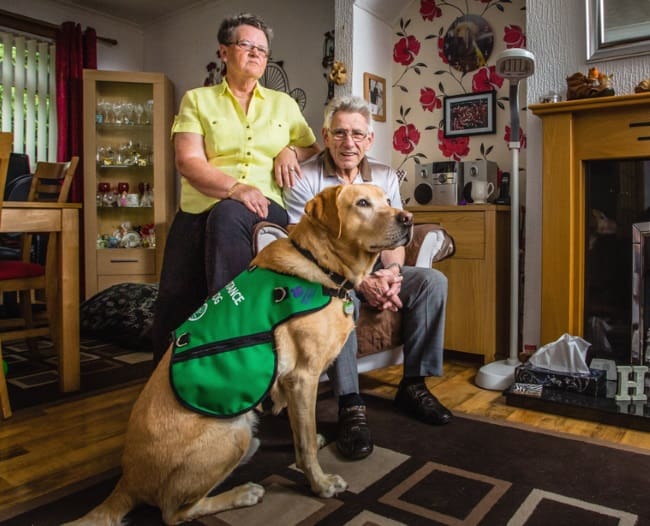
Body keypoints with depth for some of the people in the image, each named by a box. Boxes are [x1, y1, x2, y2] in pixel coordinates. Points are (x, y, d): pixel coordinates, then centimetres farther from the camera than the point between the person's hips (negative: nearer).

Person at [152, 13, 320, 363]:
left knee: (227, 216, -37)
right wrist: (234, 188, -19)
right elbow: (188, 162, -1)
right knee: (174, 305, -18)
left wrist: (291, 152, 2)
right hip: (198, 211, 0)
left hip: (266, 210, 0)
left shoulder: (284, 104, 22)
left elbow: (315, 149, 27)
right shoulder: (197, 100, 14)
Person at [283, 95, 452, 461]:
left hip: (374, 270, 5)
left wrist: (392, 271, -20)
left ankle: (414, 384, -8)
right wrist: (360, 280, -28)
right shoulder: (305, 179, -9)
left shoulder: (385, 177, 6)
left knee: (433, 281, -17)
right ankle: (350, 404, -32)